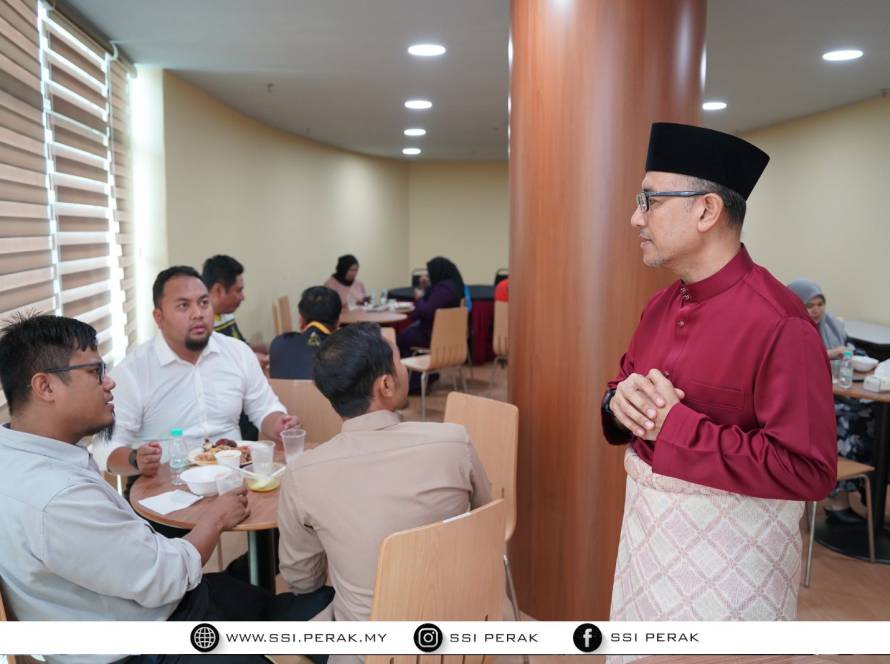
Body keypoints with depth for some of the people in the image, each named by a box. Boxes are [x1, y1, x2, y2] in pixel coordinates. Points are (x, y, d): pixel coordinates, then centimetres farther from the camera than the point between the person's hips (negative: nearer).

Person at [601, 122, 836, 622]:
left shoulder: (778, 324, -22)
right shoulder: (661, 306, 3)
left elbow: (809, 471, -24)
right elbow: (627, 384, 14)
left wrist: (675, 425, -25)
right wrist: (619, 400, -11)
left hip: (731, 544, -7)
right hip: (647, 525, 7)